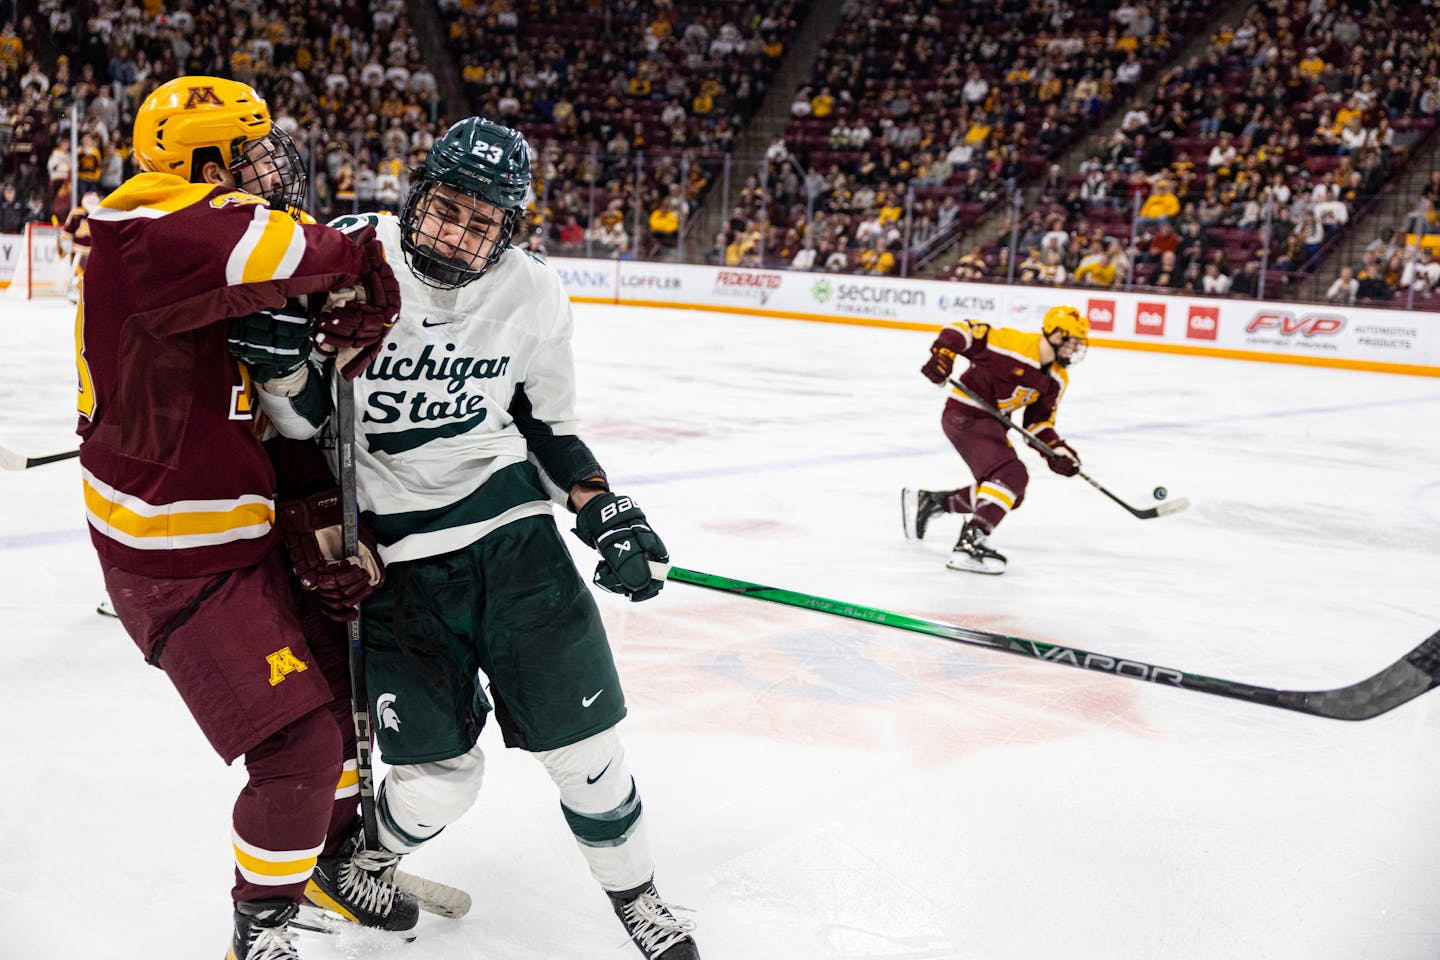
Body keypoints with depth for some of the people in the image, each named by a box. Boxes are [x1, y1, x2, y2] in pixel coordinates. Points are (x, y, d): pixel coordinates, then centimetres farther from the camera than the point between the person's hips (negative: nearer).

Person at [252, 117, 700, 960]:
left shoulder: (534, 298, -6)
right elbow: (306, 416, -5)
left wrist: (605, 514, -3)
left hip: (509, 523, 2)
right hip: (393, 549, -1)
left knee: (581, 738, 2)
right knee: (439, 777, 0)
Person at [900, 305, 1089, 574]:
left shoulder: (1058, 379, 8)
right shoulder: (1013, 342, -18)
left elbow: (1039, 420, 13)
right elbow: (964, 330, -16)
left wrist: (1055, 449, -1)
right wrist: (942, 355, -29)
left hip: (990, 422, 10)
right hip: (965, 414, -10)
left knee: (1010, 495, 13)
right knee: (1011, 475, -24)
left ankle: (928, 501, 21)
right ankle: (971, 543, -31)